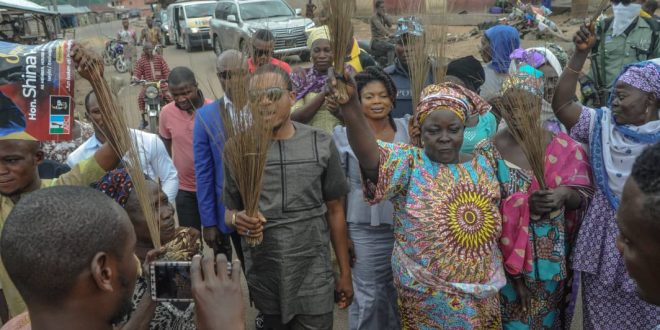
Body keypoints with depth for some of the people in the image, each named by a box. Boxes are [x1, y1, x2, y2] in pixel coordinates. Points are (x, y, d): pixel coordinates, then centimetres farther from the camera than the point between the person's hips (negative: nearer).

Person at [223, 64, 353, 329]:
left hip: (313, 276, -1)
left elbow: (334, 210, 2)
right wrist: (236, 218, -18)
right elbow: (227, 211, 7)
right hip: (262, 276, 2)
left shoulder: (321, 144, -5)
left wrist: (345, 272, 4)